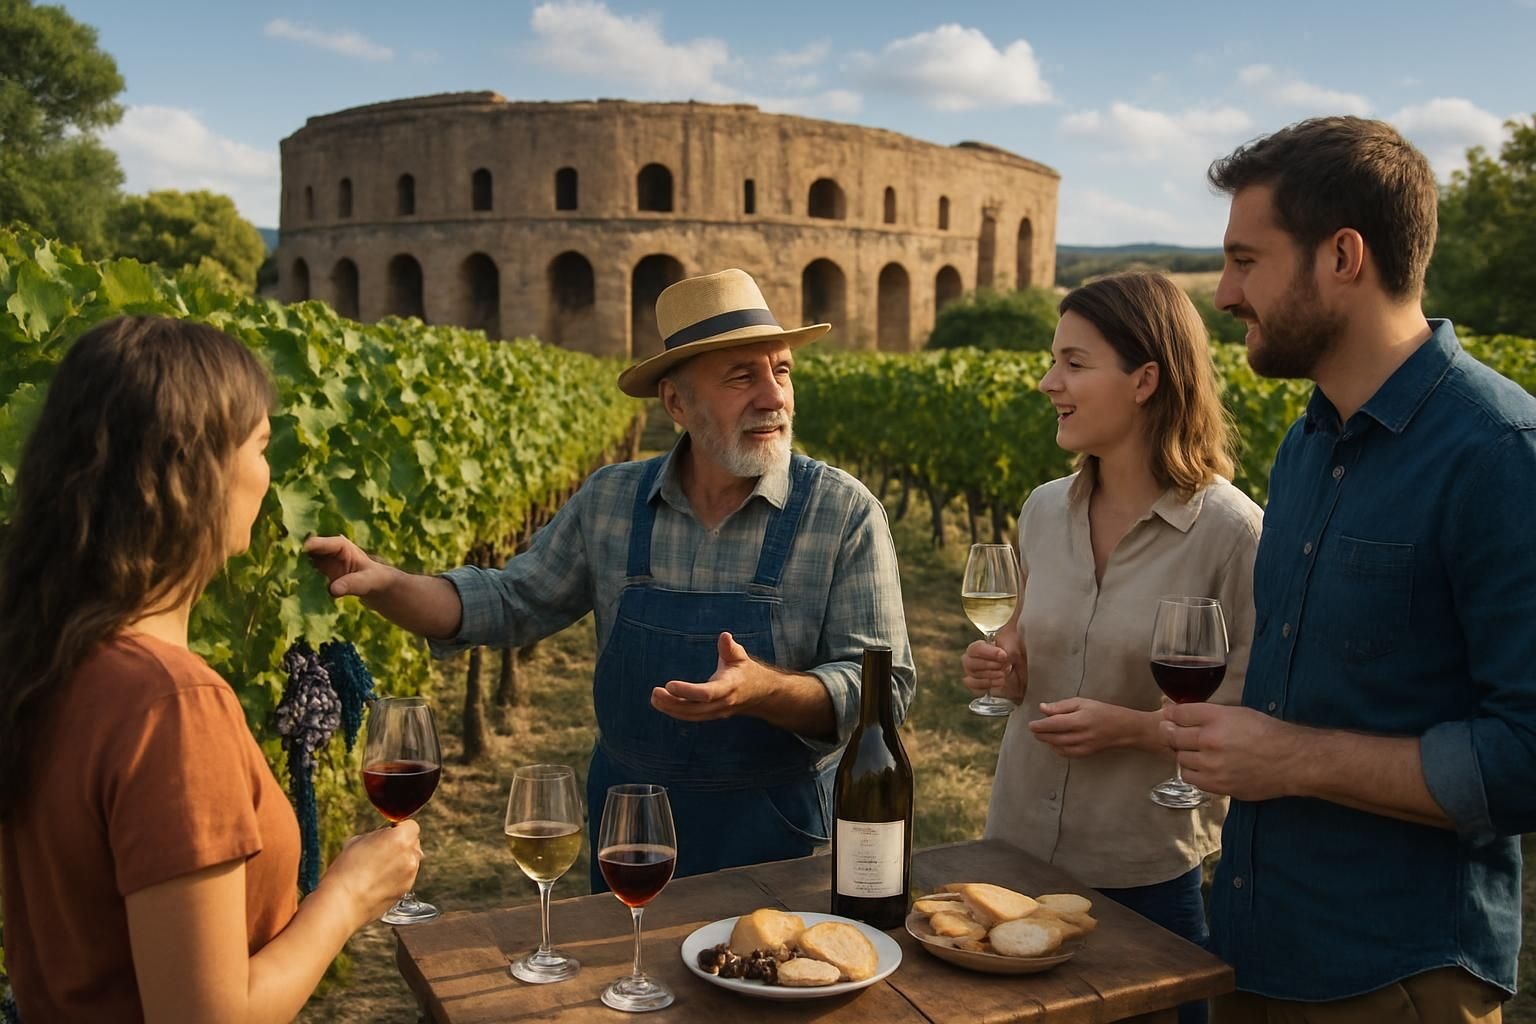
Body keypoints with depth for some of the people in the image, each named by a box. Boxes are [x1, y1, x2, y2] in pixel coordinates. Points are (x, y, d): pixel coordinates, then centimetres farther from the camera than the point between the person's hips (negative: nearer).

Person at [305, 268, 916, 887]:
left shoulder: (845, 514, -14)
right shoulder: (609, 500, -4)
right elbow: (510, 604, 5)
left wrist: (761, 688, -33)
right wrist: (383, 582, -11)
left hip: (781, 831, -2)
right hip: (628, 814, 3)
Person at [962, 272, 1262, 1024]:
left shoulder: (1231, 532, -16)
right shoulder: (1043, 511, 1)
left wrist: (1130, 727, -23)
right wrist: (1005, 669, -6)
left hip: (1150, 876, -5)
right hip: (1017, 847, 5)